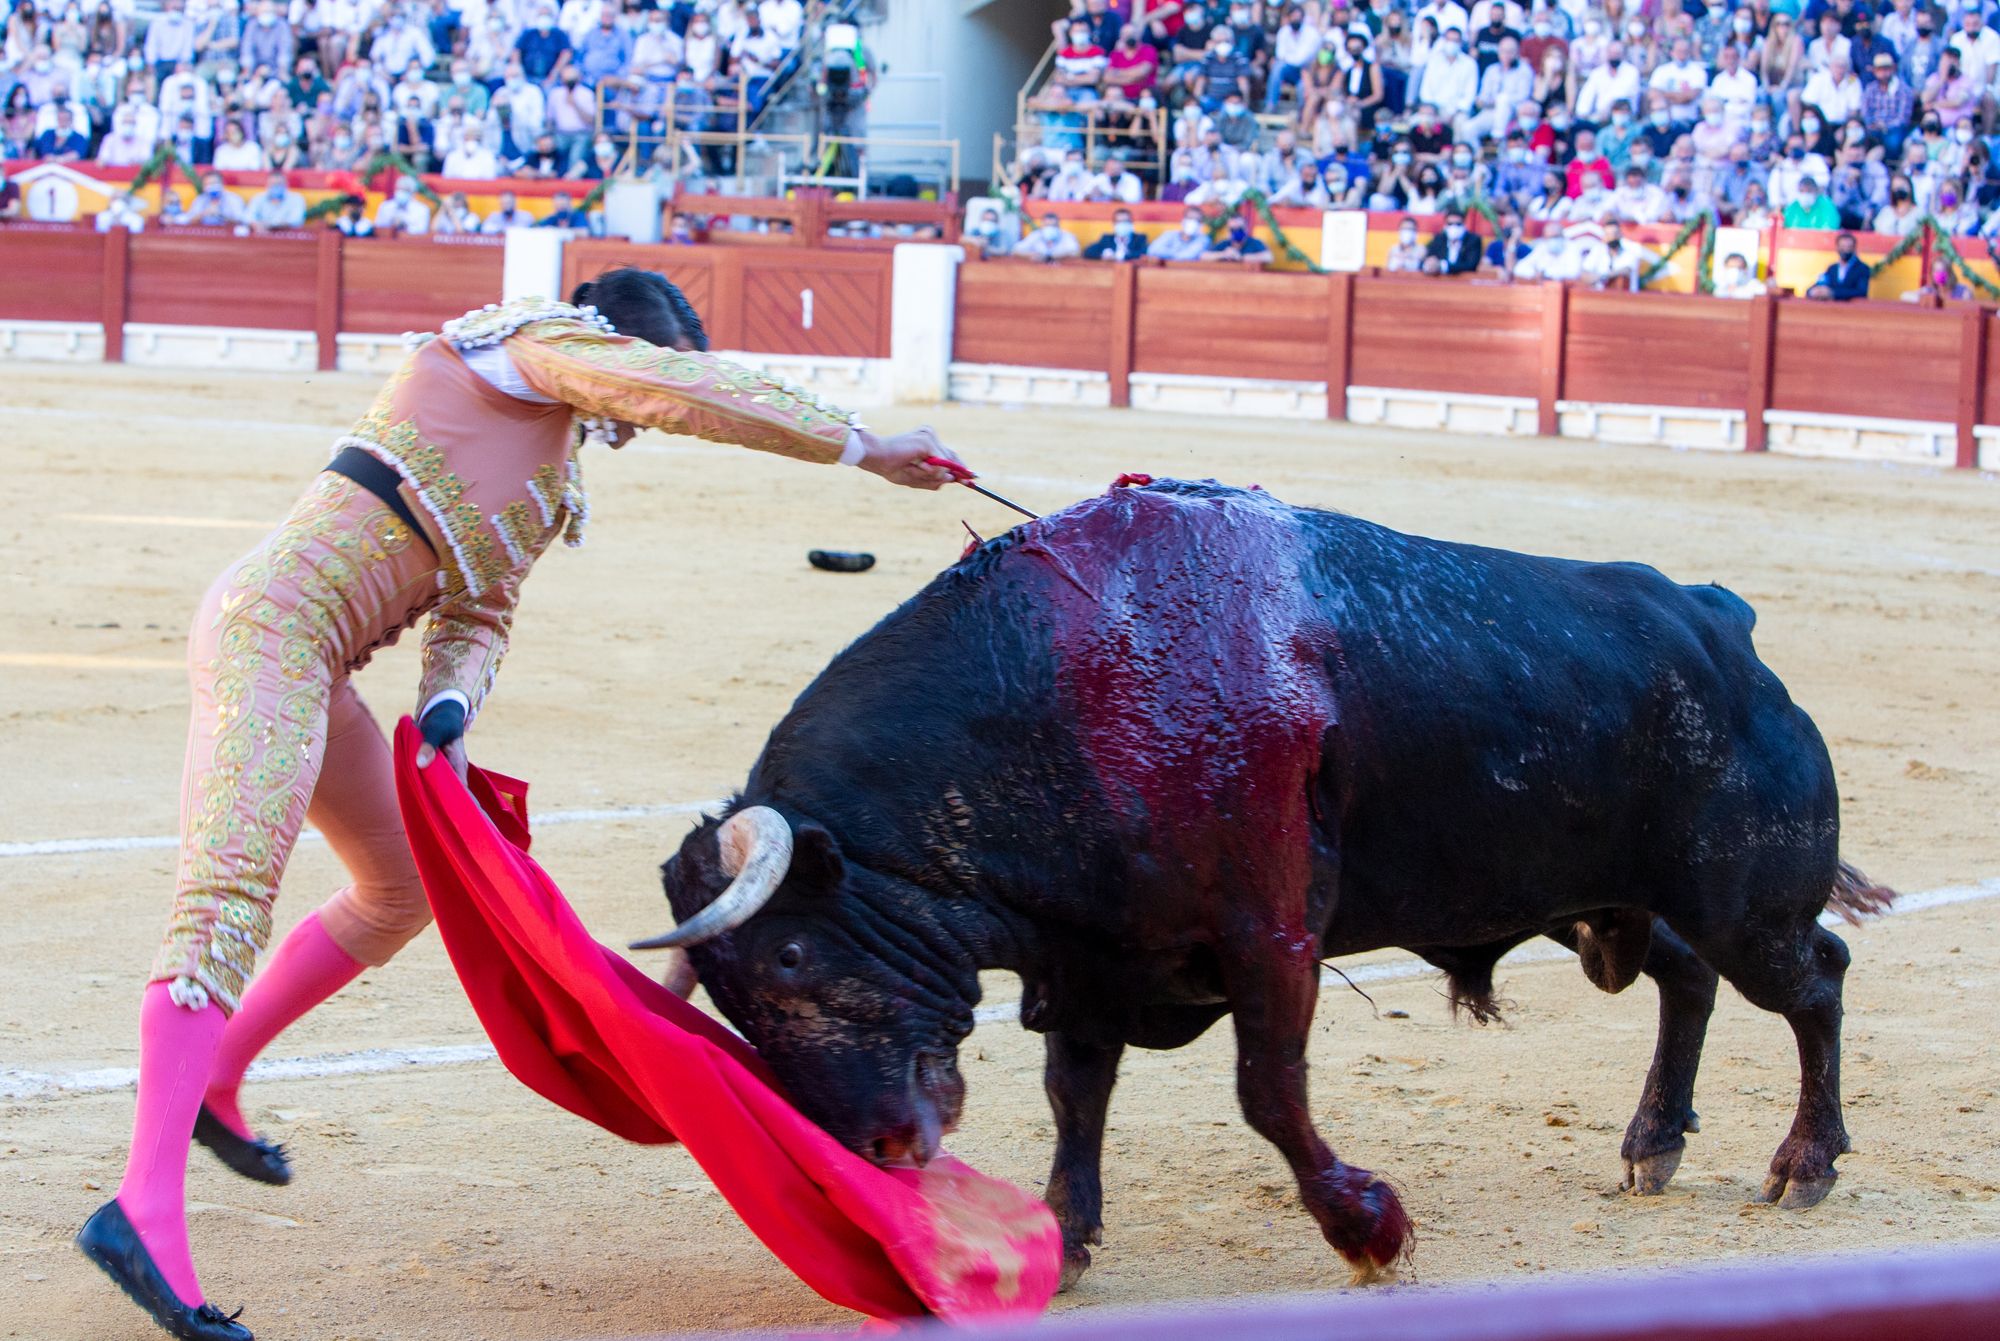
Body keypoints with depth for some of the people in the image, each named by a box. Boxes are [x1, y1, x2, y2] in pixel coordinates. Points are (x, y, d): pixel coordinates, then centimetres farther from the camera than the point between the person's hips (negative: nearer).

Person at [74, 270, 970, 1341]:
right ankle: (143, 1210, -31)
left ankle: (208, 1085, 35)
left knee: (402, 890, 23)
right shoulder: (539, 345, 0)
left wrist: (445, 713, -2)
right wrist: (862, 447, -10)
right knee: (231, 892, -21)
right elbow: (697, 395, -13)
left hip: (315, 664, 11)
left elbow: (477, 615, 19)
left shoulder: (552, 464, 26)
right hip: (270, 621, -11)